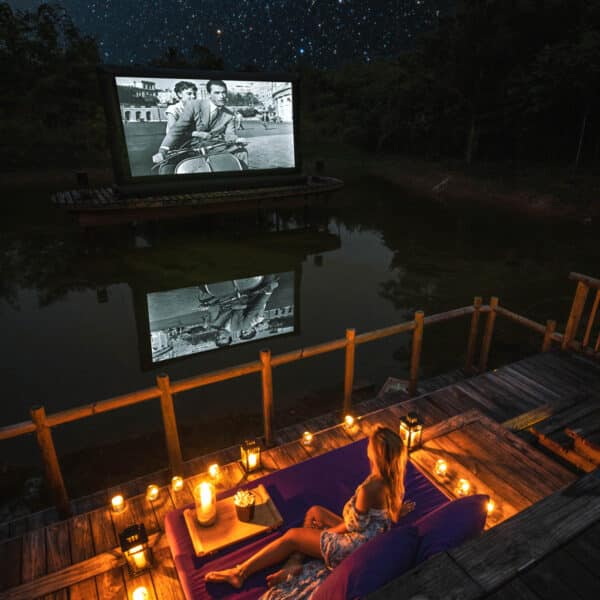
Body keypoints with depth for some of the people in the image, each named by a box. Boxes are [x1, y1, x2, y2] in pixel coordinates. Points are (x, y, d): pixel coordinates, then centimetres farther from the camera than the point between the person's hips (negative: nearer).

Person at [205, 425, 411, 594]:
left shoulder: (370, 488, -34)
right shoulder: (393, 479, -9)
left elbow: (355, 525, -20)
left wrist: (327, 531, -4)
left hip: (356, 547, -8)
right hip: (369, 536, 8)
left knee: (292, 536, 0)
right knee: (314, 512, 15)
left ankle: (240, 573, 11)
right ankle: (294, 563, 6)